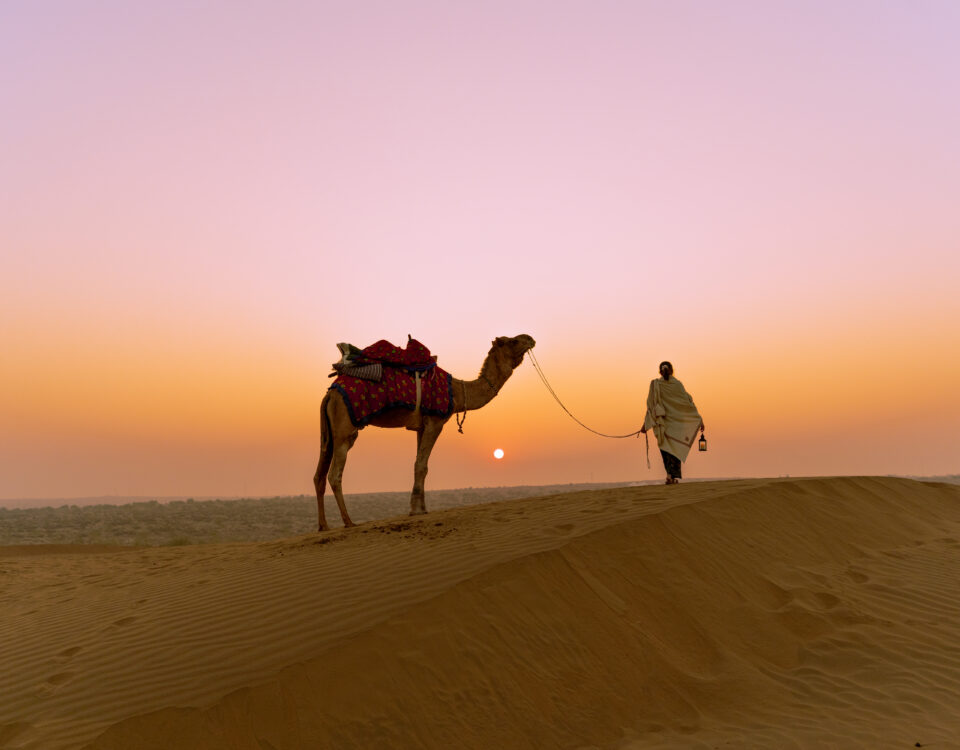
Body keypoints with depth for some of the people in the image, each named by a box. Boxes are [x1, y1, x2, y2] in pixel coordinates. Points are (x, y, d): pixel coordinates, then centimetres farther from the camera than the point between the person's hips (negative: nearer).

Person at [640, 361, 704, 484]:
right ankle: (675, 476, 8)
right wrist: (699, 420, 3)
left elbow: (651, 405, -6)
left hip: (662, 422, -1)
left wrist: (646, 424, -2)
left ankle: (671, 474, -13)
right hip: (677, 422, 1)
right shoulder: (677, 384, 0)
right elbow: (689, 402, -1)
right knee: (677, 450, 13)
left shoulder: (655, 384, -3)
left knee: (666, 449, 7)